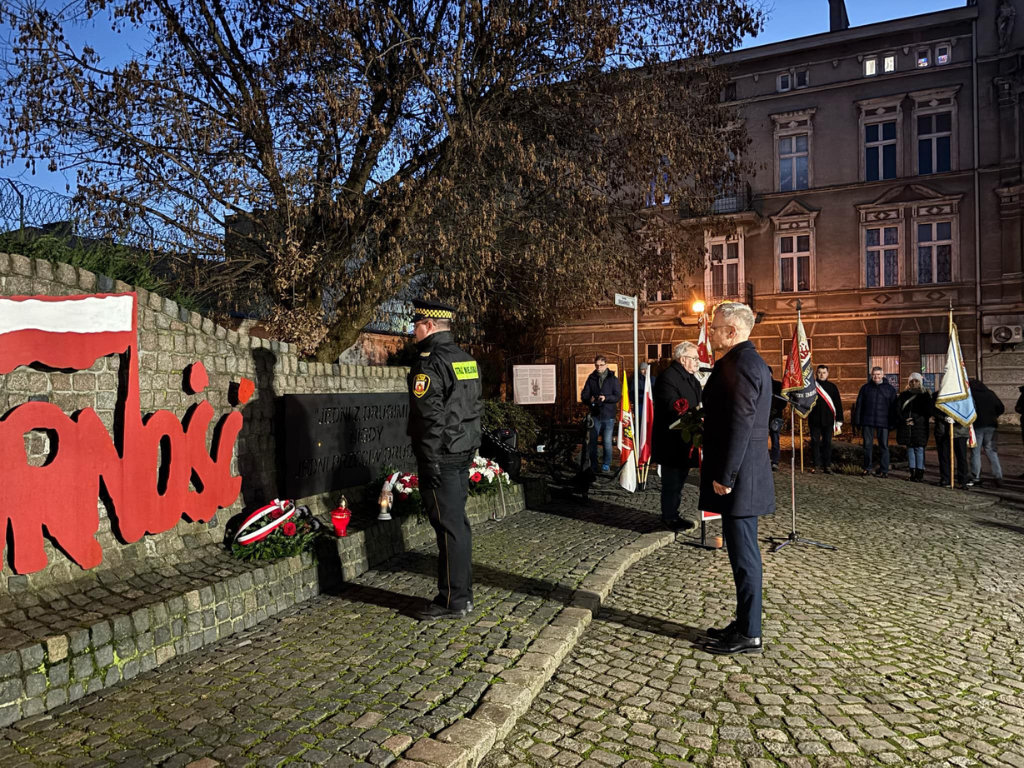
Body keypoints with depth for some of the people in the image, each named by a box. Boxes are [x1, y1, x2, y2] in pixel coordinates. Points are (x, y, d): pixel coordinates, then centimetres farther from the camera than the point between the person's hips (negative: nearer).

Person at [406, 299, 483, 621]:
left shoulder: (429, 363, -15)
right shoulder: (465, 359, 14)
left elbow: (430, 417, -20)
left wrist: (430, 461, -16)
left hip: (441, 457, -9)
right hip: (464, 454, 9)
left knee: (449, 527, -3)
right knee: (458, 522, 15)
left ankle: (453, 601, 6)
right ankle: (463, 592, 26)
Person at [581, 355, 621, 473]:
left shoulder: (613, 379, 1)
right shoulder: (591, 378, 7)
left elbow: (618, 396, -5)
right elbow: (584, 395, 5)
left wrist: (606, 398, -21)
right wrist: (589, 400, -17)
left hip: (608, 416, -2)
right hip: (595, 415, 2)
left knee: (607, 441, 0)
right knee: (593, 441, 6)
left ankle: (606, 464, 13)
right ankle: (593, 464, 17)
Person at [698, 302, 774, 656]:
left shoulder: (741, 364, -17)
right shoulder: (749, 361, 16)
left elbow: (740, 425, -22)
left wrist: (724, 476, -20)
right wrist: (717, 468, 20)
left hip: (738, 477, -10)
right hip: (744, 474, 10)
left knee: (743, 552, -1)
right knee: (742, 551, 16)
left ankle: (749, 635, 10)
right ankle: (745, 624, 27)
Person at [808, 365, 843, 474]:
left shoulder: (832, 387, 6)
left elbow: (838, 404, 7)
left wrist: (839, 419, 3)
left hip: (828, 420, 1)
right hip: (814, 420, -1)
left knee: (827, 443, 5)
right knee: (815, 442, 2)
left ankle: (827, 466, 11)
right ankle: (816, 465, 10)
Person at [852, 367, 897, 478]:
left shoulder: (890, 389, 6)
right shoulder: (865, 388, 9)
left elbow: (893, 407, 5)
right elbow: (858, 405, 8)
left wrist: (892, 423, -2)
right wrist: (857, 421, 1)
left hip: (883, 422, -1)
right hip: (867, 422, 1)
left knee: (883, 446, 2)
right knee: (867, 445, 5)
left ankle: (884, 470, 7)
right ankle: (867, 468, 14)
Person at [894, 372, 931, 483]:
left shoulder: (925, 395, 5)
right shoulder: (904, 394, 12)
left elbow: (927, 411, 1)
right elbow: (897, 408, 4)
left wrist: (915, 420, -10)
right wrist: (903, 420, -11)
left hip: (919, 426, -3)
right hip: (906, 426, 3)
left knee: (919, 449, -5)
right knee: (910, 449, 6)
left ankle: (919, 474, -4)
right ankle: (913, 473, 11)